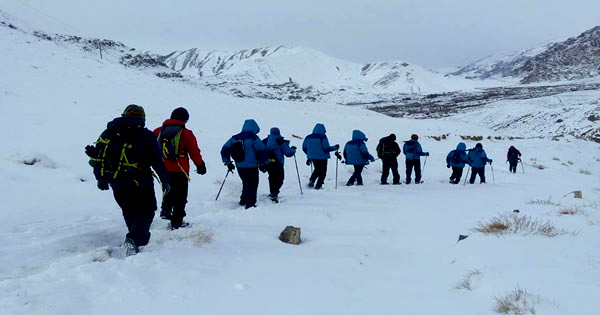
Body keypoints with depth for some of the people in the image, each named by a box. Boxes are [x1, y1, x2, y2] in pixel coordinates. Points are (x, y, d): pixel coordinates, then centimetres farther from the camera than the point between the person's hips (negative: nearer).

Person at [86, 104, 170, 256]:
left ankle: (141, 239, 31)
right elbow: (157, 161, -6)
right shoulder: (146, 135, -4)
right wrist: (165, 180, 3)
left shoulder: (109, 133, 8)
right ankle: (134, 239, -13)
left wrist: (101, 178, 23)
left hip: (117, 185, 4)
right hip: (140, 184, -4)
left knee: (129, 212, 22)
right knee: (146, 211, 8)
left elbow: (98, 155, 12)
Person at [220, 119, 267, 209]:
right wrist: (263, 164, 3)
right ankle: (250, 204, 4)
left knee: (246, 183, 23)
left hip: (239, 167, 6)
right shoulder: (254, 138, -12)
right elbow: (262, 151, -10)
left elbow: (224, 150, 7)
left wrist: (227, 162, 15)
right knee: (252, 185, 5)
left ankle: (243, 201, 30)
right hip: (251, 167, -6)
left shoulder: (234, 138, 5)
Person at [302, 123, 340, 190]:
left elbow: (304, 148, 6)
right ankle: (318, 186, 7)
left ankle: (311, 180, 4)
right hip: (322, 158, -5)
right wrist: (336, 147, -2)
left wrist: (309, 154, 23)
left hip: (313, 157, 5)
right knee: (322, 172, 11)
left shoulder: (308, 137, 0)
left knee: (317, 170, 26)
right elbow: (327, 149, -17)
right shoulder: (323, 138, -16)